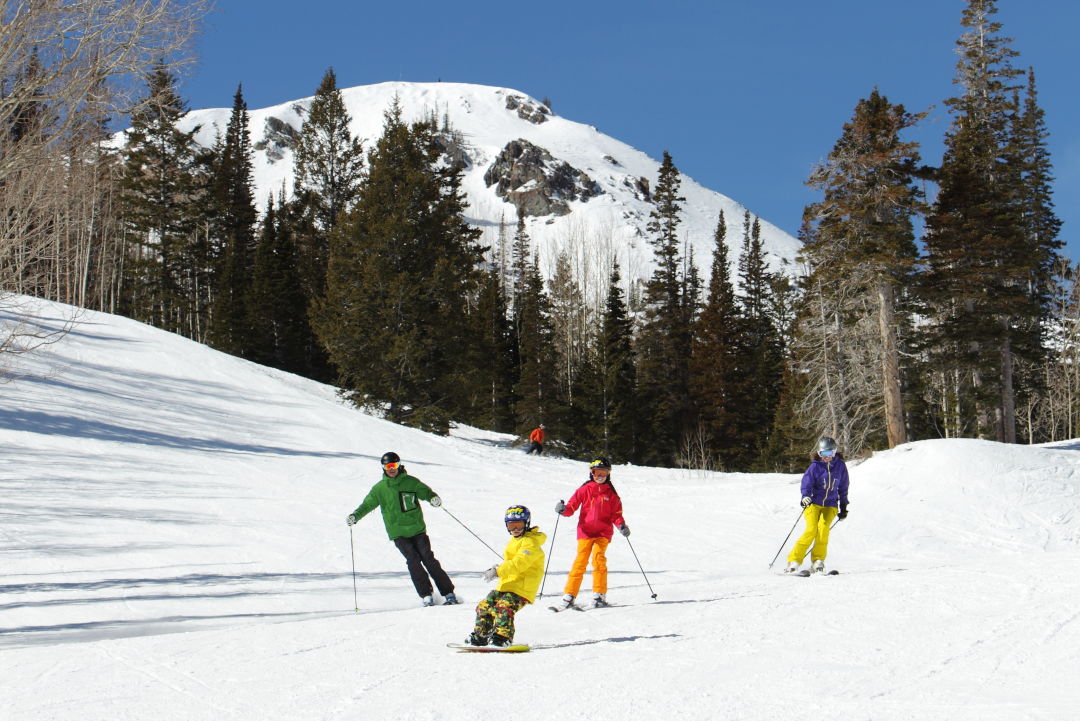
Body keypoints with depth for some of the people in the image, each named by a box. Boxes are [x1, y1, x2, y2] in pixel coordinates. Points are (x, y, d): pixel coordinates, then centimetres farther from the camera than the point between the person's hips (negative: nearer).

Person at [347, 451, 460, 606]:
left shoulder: (411, 482, 4)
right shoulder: (379, 489, 6)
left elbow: (425, 492, 8)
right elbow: (367, 505, 8)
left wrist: (434, 498, -15)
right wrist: (355, 516, -10)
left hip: (417, 529, 0)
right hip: (398, 533, 0)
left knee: (428, 558, -9)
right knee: (413, 560, -17)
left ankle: (448, 594, -5)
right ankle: (426, 595, -14)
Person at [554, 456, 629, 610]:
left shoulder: (611, 493, 9)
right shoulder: (584, 490, 8)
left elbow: (616, 514, 8)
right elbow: (572, 506, 5)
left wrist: (621, 525, -10)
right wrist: (563, 509, -16)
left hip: (603, 532, 0)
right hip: (585, 531, 0)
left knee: (598, 558, -18)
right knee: (580, 561, -6)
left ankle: (600, 594, -12)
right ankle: (569, 595, -1)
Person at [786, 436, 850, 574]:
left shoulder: (840, 466, 6)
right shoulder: (815, 466, -3)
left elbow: (843, 488, 16)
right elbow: (806, 483, -11)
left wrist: (843, 507, 18)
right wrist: (806, 496, -31)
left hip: (830, 506, 2)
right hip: (814, 503, -2)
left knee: (823, 527, -24)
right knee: (811, 530, -19)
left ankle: (818, 561, -15)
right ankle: (794, 560, -10)